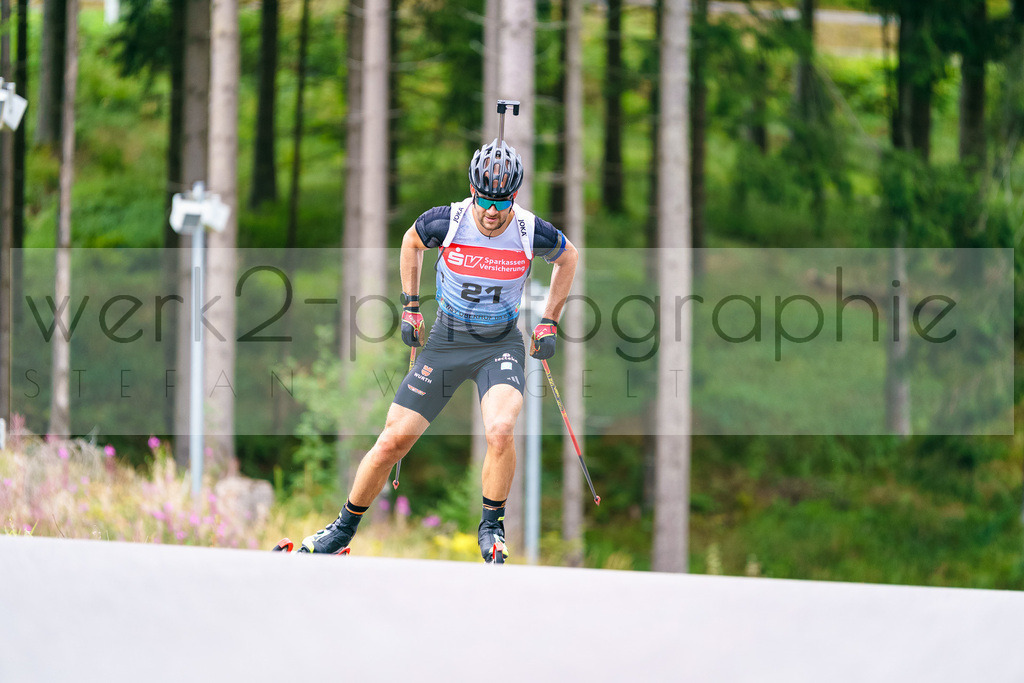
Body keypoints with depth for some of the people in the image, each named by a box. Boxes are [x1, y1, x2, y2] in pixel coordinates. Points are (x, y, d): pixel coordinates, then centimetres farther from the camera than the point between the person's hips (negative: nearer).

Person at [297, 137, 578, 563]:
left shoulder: (532, 233, -17)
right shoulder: (445, 223, -16)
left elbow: (568, 257, 7)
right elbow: (410, 242, 8)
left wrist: (548, 323, 5)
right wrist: (410, 307, 6)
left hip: (501, 346, -1)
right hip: (446, 340, 1)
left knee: (500, 430, -29)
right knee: (393, 441, -1)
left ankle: (491, 527, -6)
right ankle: (344, 528, 20)